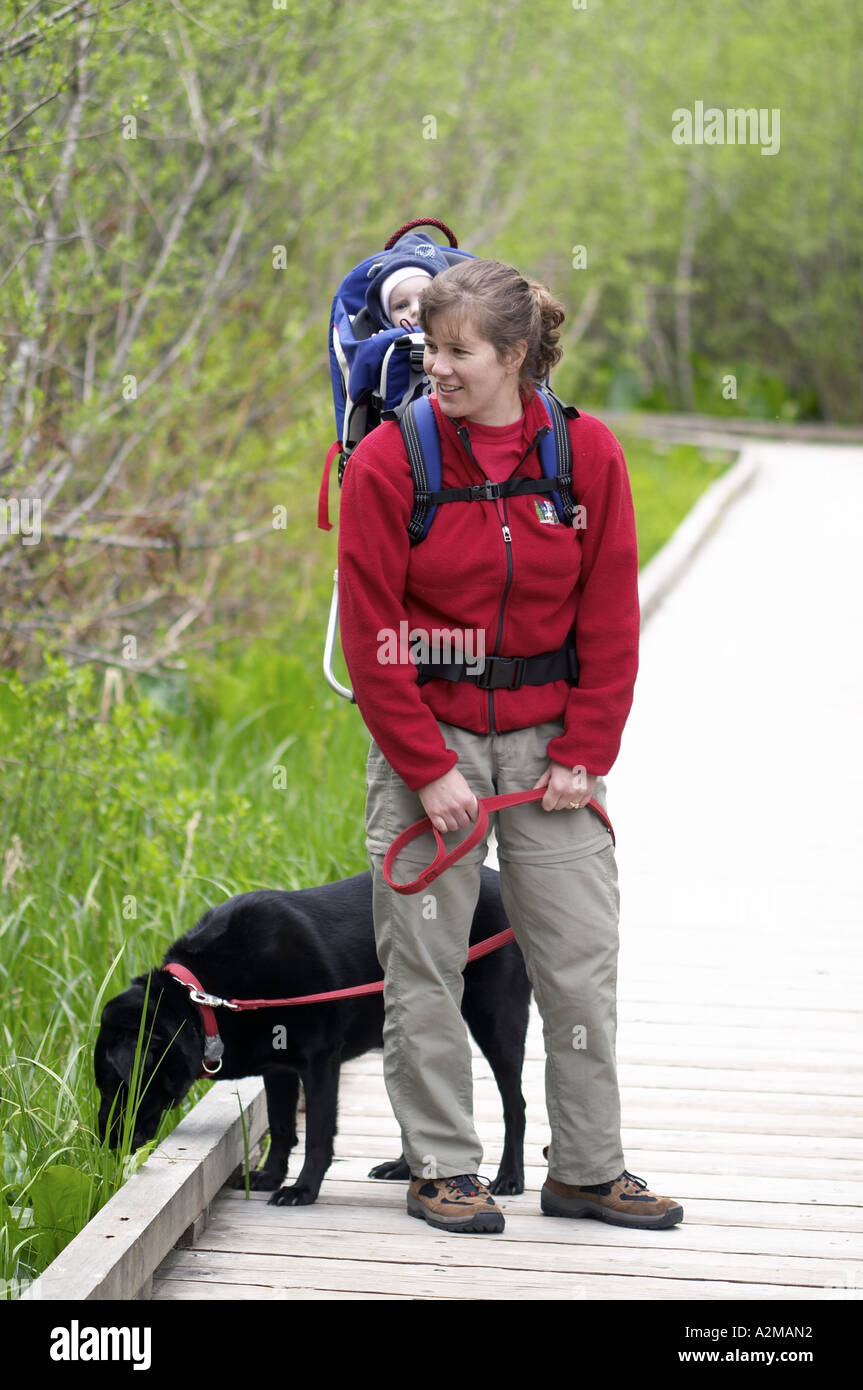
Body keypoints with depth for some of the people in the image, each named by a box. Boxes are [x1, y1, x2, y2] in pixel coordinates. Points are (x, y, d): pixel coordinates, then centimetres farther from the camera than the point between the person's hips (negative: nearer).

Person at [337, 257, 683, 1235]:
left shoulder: (587, 455, -3)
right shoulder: (389, 460, -8)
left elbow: (609, 620, 2)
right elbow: (369, 632, -7)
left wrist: (583, 757, -3)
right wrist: (426, 768, -11)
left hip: (546, 737, 2)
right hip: (427, 733, -2)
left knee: (581, 954, 4)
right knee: (424, 962, 2)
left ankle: (587, 1169, 17)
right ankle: (441, 1169, 15)